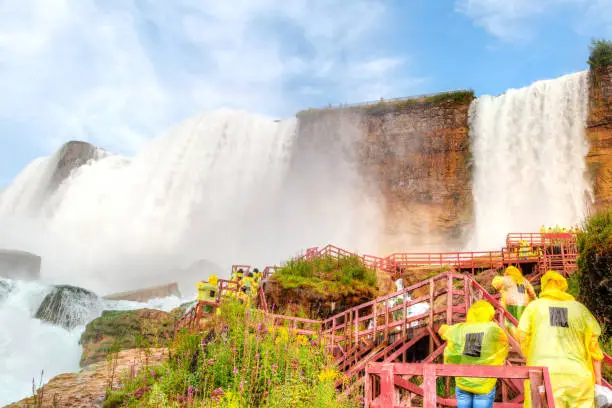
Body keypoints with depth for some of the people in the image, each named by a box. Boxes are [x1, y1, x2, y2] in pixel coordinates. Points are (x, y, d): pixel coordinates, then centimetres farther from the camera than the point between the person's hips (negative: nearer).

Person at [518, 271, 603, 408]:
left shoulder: (534, 306, 9)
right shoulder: (580, 308, 13)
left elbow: (523, 338, 4)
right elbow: (593, 345, 10)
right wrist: (597, 376, 15)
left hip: (542, 373, -1)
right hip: (577, 375, 2)